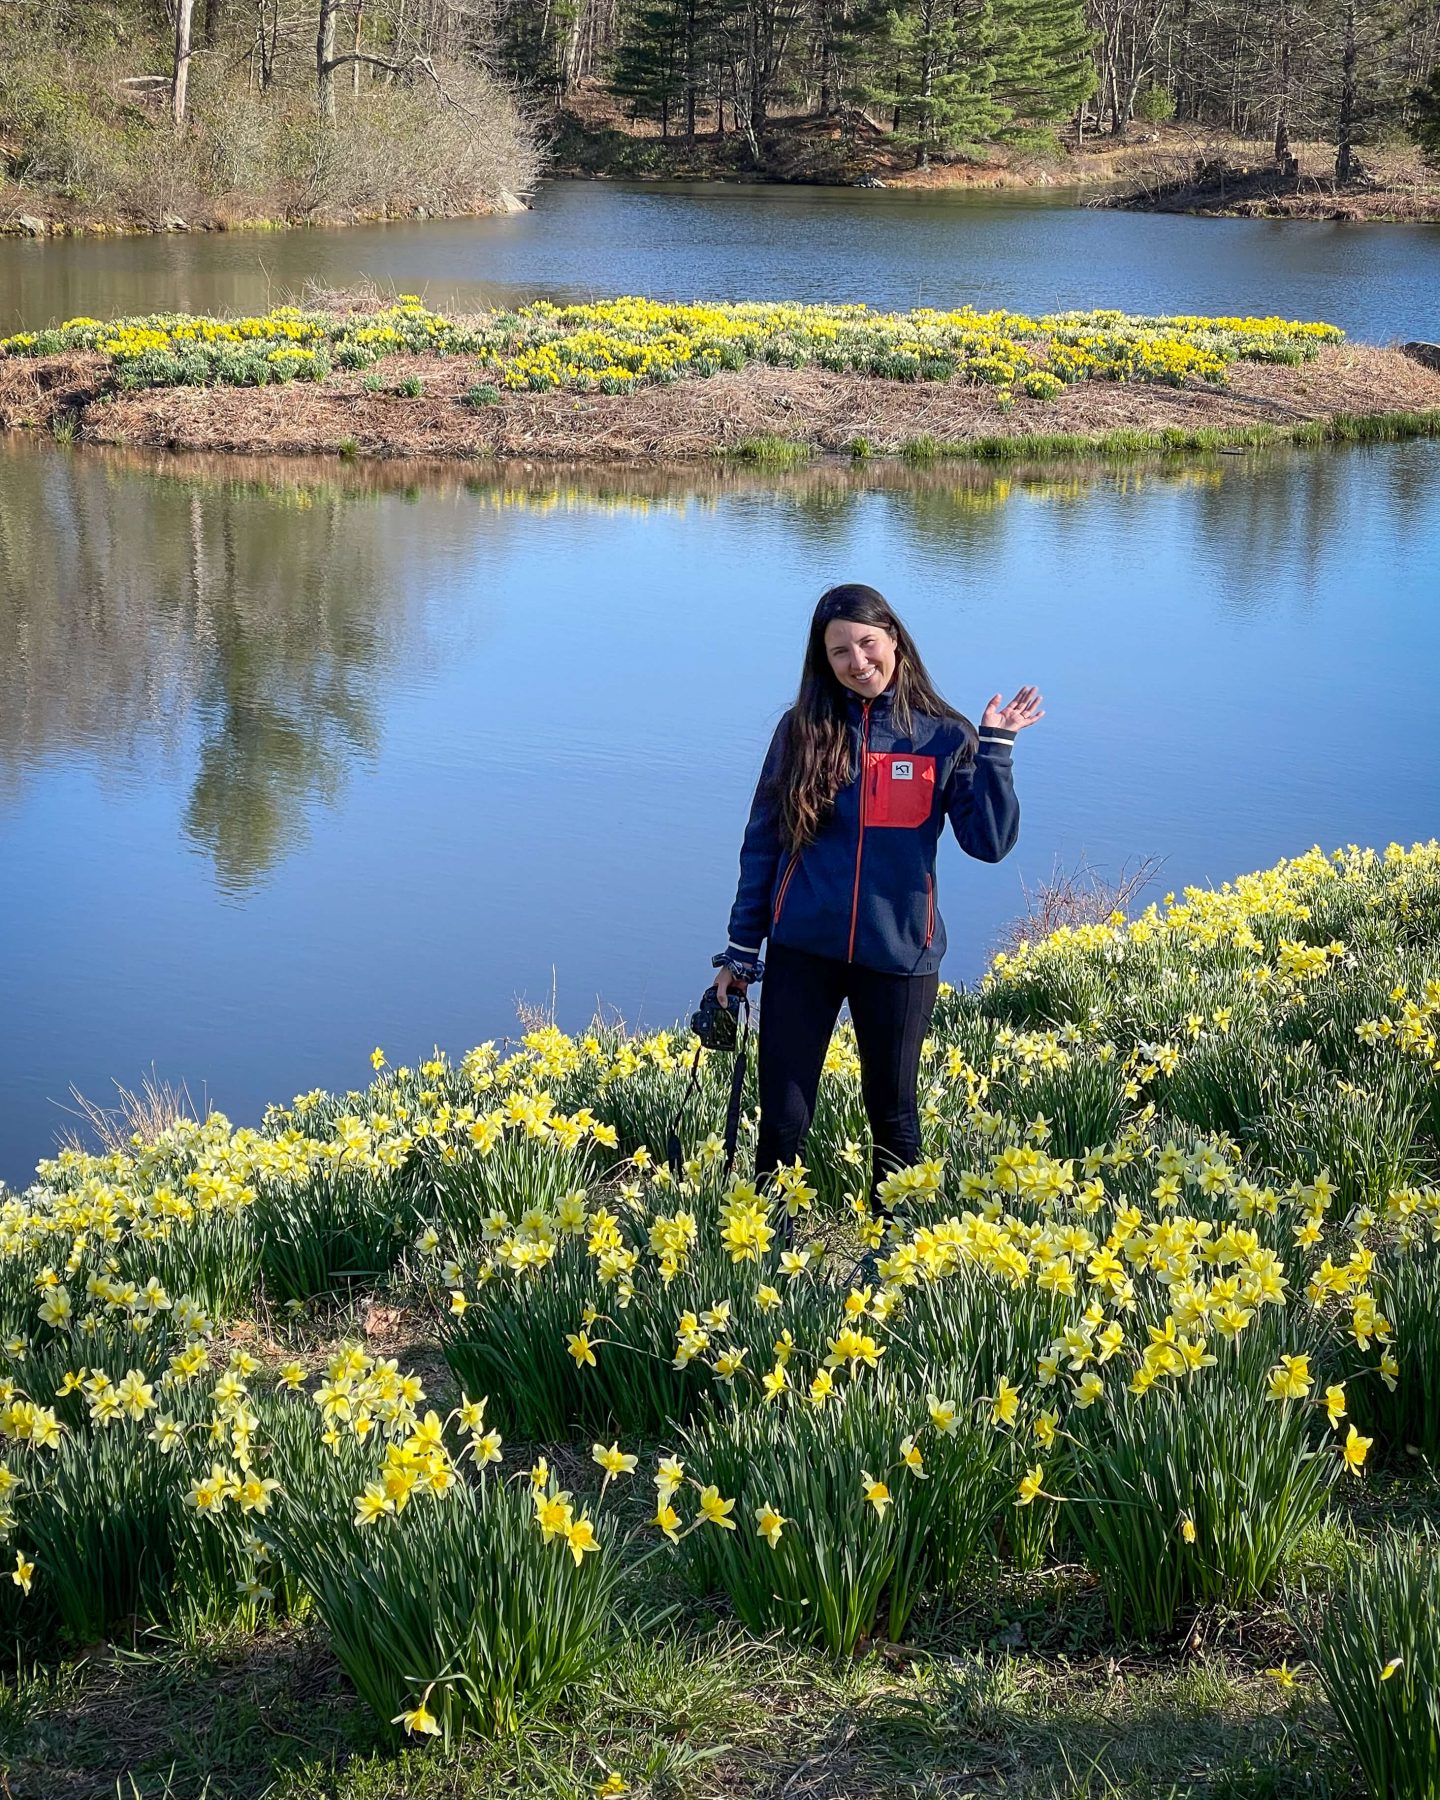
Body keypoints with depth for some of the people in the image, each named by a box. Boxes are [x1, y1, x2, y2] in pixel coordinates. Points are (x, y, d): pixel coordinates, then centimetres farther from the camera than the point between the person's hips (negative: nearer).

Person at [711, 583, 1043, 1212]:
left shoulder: (944, 736, -1)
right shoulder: (803, 729, 2)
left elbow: (990, 843, -8)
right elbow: (762, 842, 6)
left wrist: (995, 748, -16)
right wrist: (742, 948, 5)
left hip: (898, 953, -1)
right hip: (802, 950, 1)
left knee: (892, 1112, 12)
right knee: (782, 1114, 4)